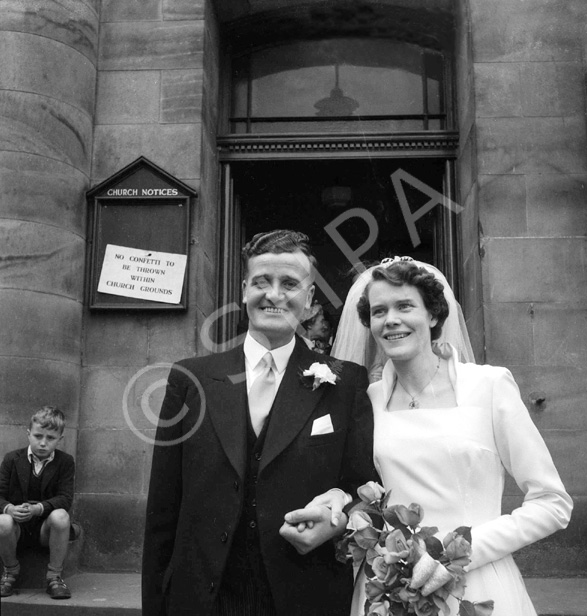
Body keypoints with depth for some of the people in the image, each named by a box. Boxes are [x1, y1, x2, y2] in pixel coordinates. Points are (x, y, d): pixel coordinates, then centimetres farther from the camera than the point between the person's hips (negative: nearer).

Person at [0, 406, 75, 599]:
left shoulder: (65, 462, -2)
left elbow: (65, 498, -11)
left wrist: (37, 508, -29)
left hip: (45, 527, -1)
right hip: (18, 527, 1)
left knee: (60, 516, -34)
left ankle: (54, 576, -14)